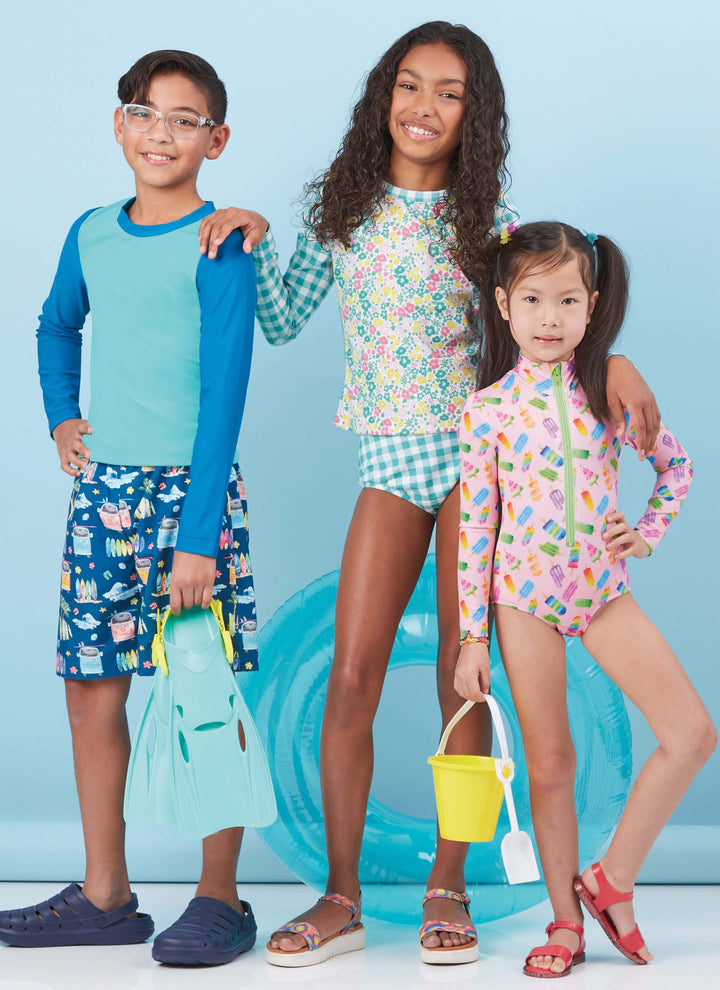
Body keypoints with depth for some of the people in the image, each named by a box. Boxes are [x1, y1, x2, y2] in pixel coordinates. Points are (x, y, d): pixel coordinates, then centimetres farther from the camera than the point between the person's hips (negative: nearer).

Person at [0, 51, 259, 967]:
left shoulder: (219, 245, -8)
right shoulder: (92, 235, 9)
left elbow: (224, 392, -13)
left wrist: (197, 538, -18)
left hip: (190, 489, -6)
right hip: (101, 489, 6)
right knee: (91, 685, 8)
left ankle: (219, 900, 11)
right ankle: (104, 896, 21)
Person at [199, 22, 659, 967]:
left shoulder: (486, 217, 3)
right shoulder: (344, 207, 7)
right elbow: (281, 324, 11)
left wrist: (611, 358, -13)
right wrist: (255, 239, -1)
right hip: (391, 461, 1)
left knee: (463, 674, 1)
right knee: (351, 677, -4)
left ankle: (448, 887, 14)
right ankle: (341, 897, 7)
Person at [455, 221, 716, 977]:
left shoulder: (610, 389, 1)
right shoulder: (487, 408, -5)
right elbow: (475, 526, -2)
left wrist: (649, 530, 2)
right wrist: (472, 638, -3)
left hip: (602, 586, 2)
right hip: (524, 594, -2)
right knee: (549, 765, 5)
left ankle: (612, 880, 8)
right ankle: (566, 921, 19)